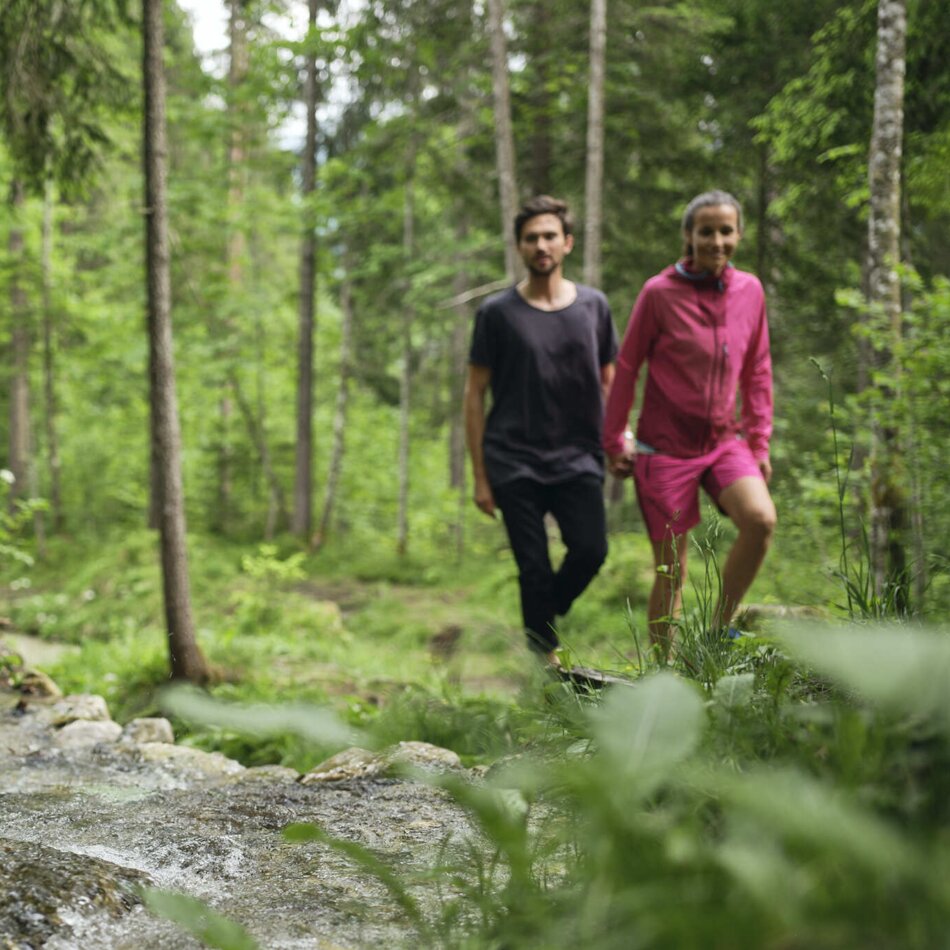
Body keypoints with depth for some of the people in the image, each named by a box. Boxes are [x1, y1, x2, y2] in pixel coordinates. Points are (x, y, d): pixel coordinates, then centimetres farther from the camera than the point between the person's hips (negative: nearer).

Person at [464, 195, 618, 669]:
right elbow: (475, 394, 3)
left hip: (578, 460, 2)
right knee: (534, 568, -3)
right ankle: (546, 658, 11)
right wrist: (479, 475, -1)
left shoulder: (593, 305, 8)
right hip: (515, 464, -2)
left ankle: (545, 617, 14)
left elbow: (608, 381, 16)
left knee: (590, 550, -14)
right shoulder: (497, 312, 1)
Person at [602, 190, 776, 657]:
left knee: (761, 519, -23)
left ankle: (720, 627, -3)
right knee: (671, 571, 1)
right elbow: (626, 369, -2)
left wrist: (759, 443, 9)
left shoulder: (750, 291, 3)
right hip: (665, 447, -3)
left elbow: (757, 372, 12)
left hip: (724, 441, 3)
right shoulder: (659, 293, -10)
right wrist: (614, 441, 1)